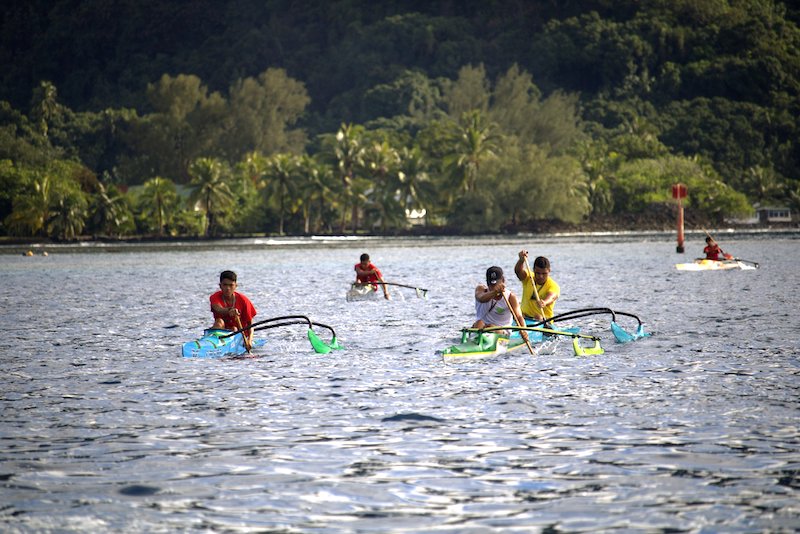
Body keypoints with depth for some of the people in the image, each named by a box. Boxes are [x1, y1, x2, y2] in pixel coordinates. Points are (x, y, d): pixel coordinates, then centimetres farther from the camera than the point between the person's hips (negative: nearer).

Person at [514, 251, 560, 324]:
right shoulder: (528, 278, 4)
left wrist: (544, 302, -54)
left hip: (543, 321, -2)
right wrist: (521, 260, -38)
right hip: (524, 318, 2)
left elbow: (551, 297, -30)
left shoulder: (553, 286, -8)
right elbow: (518, 271, -16)